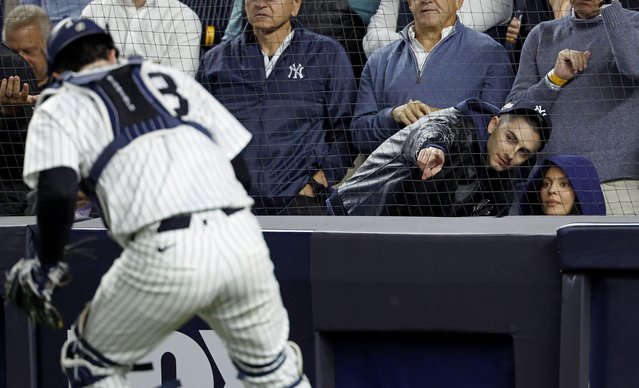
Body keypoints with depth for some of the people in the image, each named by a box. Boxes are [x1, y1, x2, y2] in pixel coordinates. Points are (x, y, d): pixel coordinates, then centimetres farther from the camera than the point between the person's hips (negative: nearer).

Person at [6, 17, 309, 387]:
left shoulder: (58, 107, 15)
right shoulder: (169, 77, 27)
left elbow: (58, 193, -5)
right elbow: (240, 169, 23)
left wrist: (47, 266, 9)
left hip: (164, 256, -4)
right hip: (244, 240, 4)